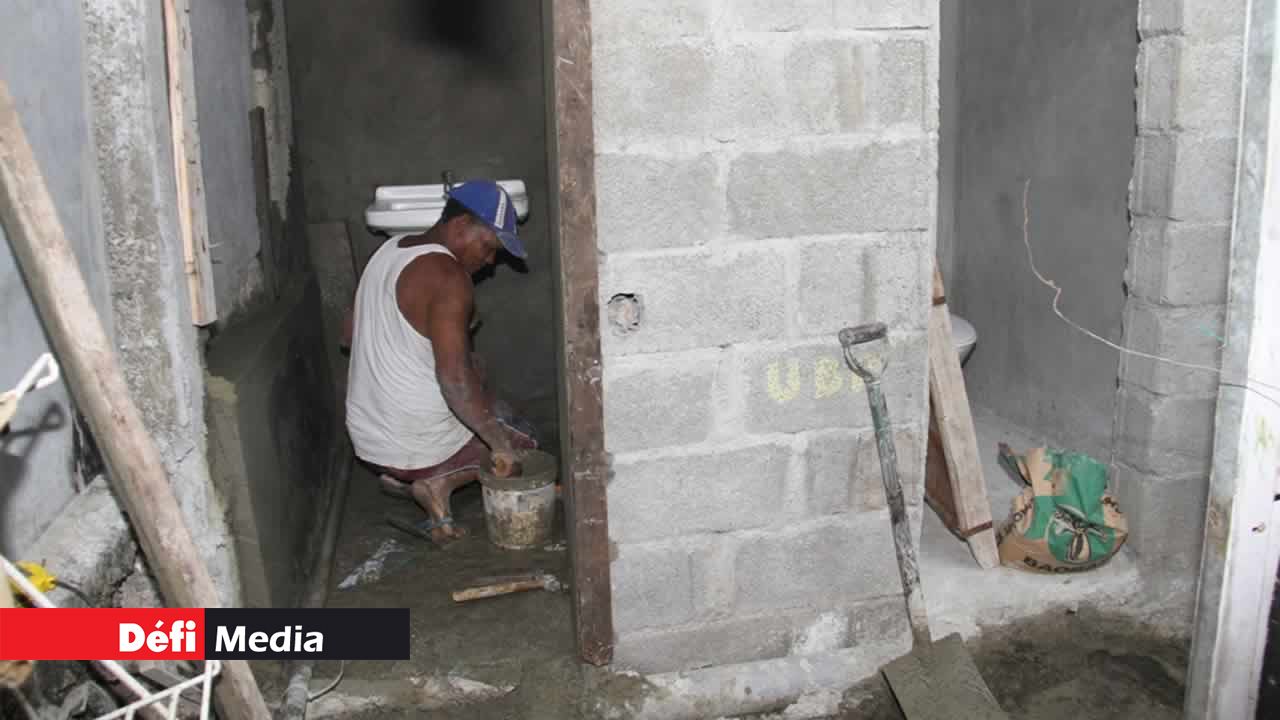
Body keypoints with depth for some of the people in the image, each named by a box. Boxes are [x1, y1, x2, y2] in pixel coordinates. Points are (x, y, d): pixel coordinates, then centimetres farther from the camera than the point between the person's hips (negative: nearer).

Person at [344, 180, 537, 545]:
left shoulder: (392, 249, 6)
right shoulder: (446, 276, -23)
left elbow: (351, 335, 17)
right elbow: (455, 378, -30)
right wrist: (500, 443, -22)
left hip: (366, 436, 8)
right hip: (414, 445, -8)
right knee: (520, 442, 15)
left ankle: (403, 476, 13)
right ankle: (440, 481, -7)